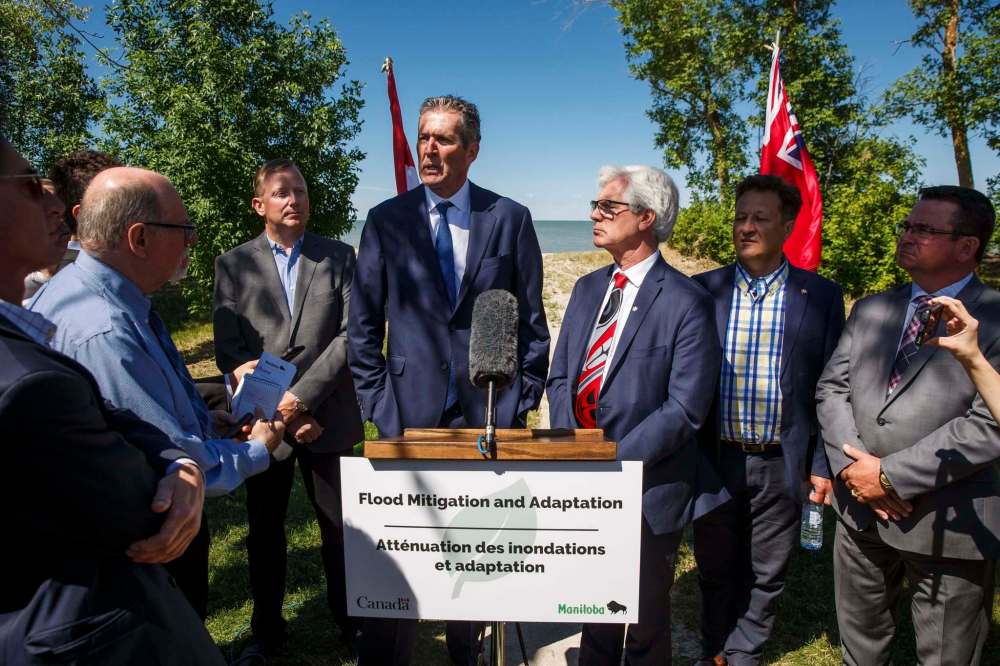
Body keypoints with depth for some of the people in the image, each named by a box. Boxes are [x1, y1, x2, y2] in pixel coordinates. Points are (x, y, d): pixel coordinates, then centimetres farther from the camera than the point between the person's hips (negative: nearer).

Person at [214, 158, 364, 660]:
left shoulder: (339, 257, 3)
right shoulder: (233, 265, 4)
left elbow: (350, 335, -6)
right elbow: (228, 351, -2)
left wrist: (301, 396, -15)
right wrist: (276, 407, -12)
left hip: (327, 416, -1)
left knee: (340, 525, 8)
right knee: (264, 530, 14)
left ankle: (351, 622, 27)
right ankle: (266, 630, 32)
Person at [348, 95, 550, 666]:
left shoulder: (511, 219, 2)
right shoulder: (386, 220, 2)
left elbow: (532, 319, 4)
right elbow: (363, 325, 4)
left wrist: (524, 399, 1)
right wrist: (376, 401, -1)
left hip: (490, 411, 1)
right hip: (410, 410, 0)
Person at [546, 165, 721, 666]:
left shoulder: (685, 302, -14)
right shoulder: (588, 289, 7)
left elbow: (684, 409, -17)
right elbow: (560, 378, 8)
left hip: (647, 489, -5)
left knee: (645, 625, 16)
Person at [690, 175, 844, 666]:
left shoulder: (821, 296, -2)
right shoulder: (701, 290, -1)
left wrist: (824, 465, -1)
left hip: (781, 465, 0)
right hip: (714, 460, 1)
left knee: (765, 576, 15)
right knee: (715, 571, 17)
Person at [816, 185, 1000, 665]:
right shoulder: (870, 310, 8)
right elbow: (830, 387, 5)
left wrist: (892, 474, -19)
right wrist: (851, 462, -11)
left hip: (947, 523, -4)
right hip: (860, 508, 5)